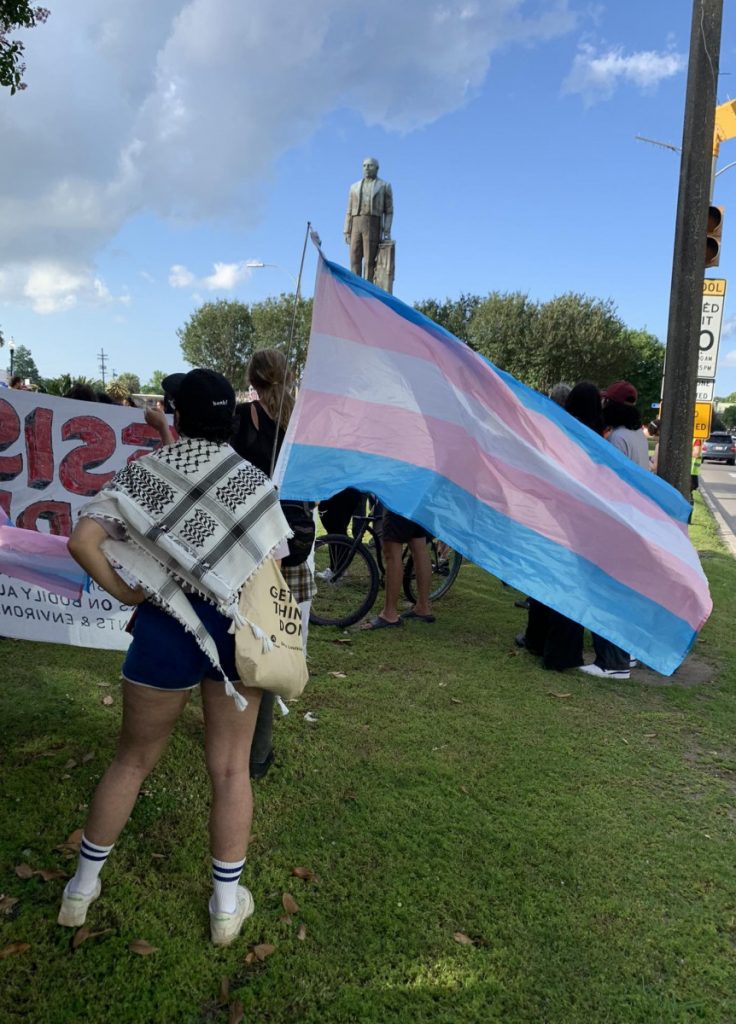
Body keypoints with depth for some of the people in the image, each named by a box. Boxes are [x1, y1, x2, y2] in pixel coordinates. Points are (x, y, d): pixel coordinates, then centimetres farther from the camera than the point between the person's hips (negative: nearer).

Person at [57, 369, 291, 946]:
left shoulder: (144, 473, -1)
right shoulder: (255, 482, 2)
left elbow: (83, 541, -13)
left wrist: (127, 594, -3)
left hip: (165, 628, 0)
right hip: (239, 631, 1)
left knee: (133, 759, 19)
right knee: (231, 769, 13)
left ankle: (82, 889, 34)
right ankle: (227, 906, 26)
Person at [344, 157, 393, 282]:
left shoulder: (385, 186, 9)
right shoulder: (355, 187, 19)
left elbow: (389, 211, 5)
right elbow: (349, 212, 15)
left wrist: (387, 231, -8)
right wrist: (347, 232, 6)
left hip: (373, 225, -3)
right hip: (356, 226, 3)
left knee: (370, 261, -10)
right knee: (355, 260, -4)